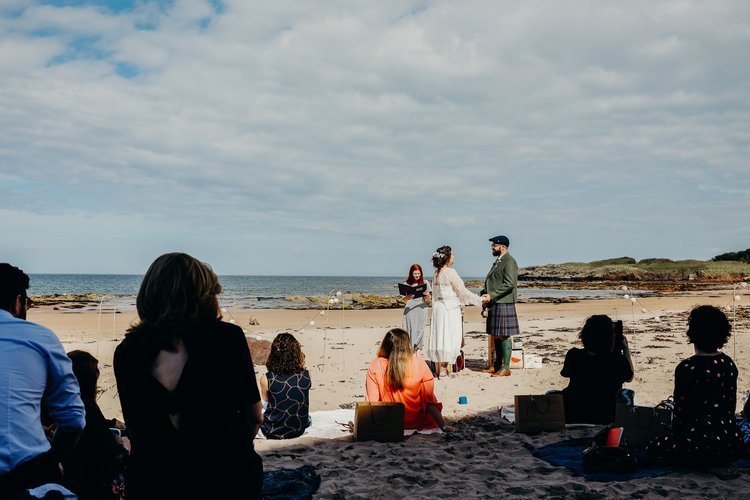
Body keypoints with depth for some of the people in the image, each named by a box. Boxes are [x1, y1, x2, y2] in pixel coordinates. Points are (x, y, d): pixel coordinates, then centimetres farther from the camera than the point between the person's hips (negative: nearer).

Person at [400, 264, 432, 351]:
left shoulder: (425, 283, 6)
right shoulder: (407, 284, 5)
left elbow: (428, 300, 5)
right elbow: (403, 300, 4)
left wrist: (427, 296, -19)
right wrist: (408, 298, -18)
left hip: (421, 310, 0)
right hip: (409, 311, 0)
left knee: (419, 330, -4)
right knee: (410, 330, -5)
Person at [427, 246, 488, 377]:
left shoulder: (437, 273, 9)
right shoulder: (450, 272, -14)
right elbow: (462, 291, -12)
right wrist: (480, 299, -4)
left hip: (438, 307, 8)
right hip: (450, 309, -8)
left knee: (439, 337, 10)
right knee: (448, 338, -4)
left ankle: (438, 369, 15)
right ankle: (443, 371, -5)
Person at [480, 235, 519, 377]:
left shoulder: (509, 262, -11)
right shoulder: (498, 261, 19)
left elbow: (510, 284, -20)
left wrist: (491, 295, -21)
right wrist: (484, 292, 8)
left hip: (504, 304, -9)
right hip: (494, 304, 9)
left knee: (504, 336, -6)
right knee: (496, 336, 12)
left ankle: (505, 368, -2)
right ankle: (496, 366, 18)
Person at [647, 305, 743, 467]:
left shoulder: (687, 368, -16)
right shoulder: (728, 364, 1)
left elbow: (680, 411, -10)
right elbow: (731, 406, 10)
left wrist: (674, 435, 8)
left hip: (701, 444, -7)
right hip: (731, 444, 7)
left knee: (653, 448, 15)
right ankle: (721, 461, 12)